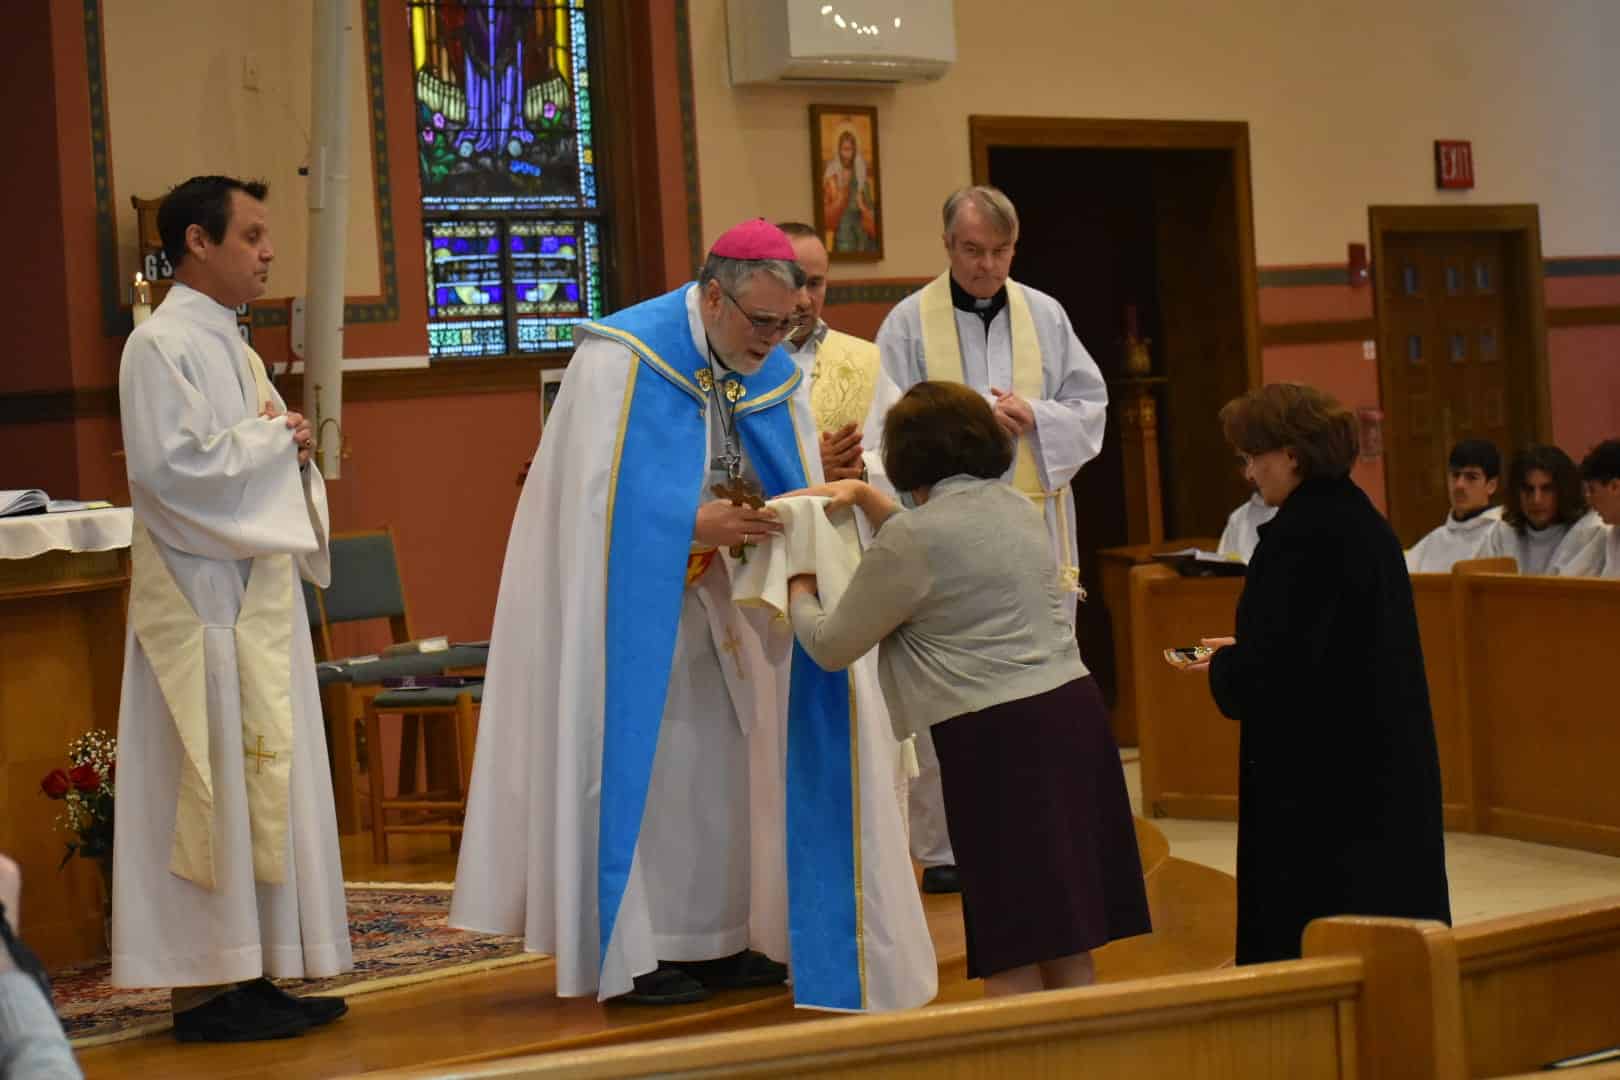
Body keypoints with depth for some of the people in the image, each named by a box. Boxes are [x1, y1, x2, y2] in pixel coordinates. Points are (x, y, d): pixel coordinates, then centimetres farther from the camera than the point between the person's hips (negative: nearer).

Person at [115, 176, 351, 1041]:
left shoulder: (227, 345, 17)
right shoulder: (160, 345, -11)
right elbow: (169, 463, -21)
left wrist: (288, 447, 2)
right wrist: (272, 436, -11)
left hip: (253, 592, 9)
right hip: (201, 594, -9)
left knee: (263, 777, 9)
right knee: (214, 778, -7)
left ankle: (247, 975, 14)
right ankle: (206, 986, -1)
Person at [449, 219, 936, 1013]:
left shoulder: (775, 375, 0)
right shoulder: (619, 357, -18)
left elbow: (793, 490, 0)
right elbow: (598, 495, -23)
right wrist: (698, 522, -33)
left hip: (700, 597, 7)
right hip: (621, 592, -6)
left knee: (724, 755, 6)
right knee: (636, 756, -5)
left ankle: (716, 936, 14)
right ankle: (631, 951, 2)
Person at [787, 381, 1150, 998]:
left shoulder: (910, 541, -9)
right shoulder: (1013, 505, 13)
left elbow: (832, 646, 1)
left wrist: (799, 595, 21)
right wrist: (866, 497, 31)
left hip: (996, 738, -8)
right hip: (1073, 707, 8)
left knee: (1011, 959, -4)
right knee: (1067, 948, 11)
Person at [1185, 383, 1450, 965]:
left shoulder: (1301, 534, -19)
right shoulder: (1363, 519, 10)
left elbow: (1270, 668, -21)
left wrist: (1221, 669, -1)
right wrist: (1240, 651, 16)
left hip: (1316, 772, -10)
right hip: (1385, 759, 10)